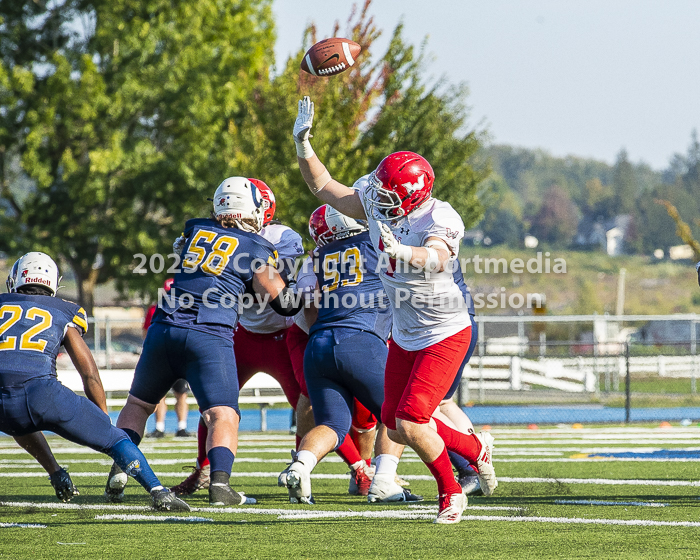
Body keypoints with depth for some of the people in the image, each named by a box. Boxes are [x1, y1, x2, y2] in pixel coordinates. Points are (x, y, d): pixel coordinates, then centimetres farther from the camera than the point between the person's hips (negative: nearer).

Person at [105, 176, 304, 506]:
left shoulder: (193, 232, 16)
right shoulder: (257, 250, 5)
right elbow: (286, 304, 7)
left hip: (165, 330, 4)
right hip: (210, 336, -4)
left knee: (139, 403, 22)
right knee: (223, 415, -7)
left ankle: (119, 469, 9)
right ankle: (219, 482, -29)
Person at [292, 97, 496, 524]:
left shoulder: (439, 221, -27)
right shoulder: (376, 204, -6)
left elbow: (435, 258, -49)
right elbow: (325, 188, 5)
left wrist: (402, 253, -69)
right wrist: (303, 144, -7)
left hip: (444, 335, -8)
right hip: (406, 336, 8)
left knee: (410, 424, -14)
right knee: (395, 424, 11)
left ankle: (451, 493, 11)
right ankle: (475, 448, 33)